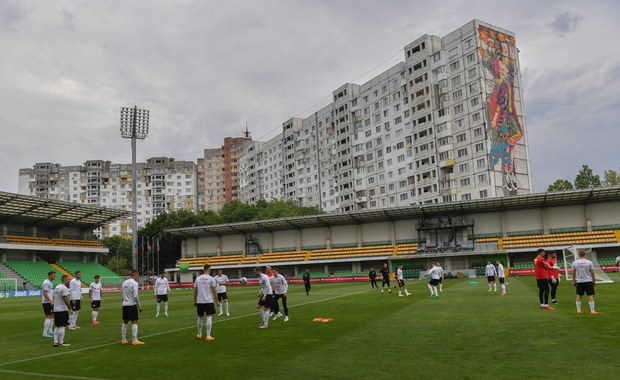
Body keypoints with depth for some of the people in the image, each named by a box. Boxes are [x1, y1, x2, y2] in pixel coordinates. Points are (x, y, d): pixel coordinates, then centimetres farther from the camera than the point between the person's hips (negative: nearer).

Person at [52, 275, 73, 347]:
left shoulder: (56, 287, 14)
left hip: (56, 309, 9)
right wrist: (70, 309, -14)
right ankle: (61, 343, 0)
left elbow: (54, 298, 19)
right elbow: (65, 300, -19)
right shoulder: (64, 288, -14)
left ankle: (56, 342, 15)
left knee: (57, 327, 14)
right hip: (62, 310, -9)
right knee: (62, 327, -3)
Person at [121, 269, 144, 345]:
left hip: (124, 305, 7)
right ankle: (134, 340, -6)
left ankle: (123, 340, 18)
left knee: (125, 322, 14)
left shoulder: (124, 283, 11)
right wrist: (139, 306, -10)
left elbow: (122, 294, 15)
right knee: (134, 322, -3)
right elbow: (135, 296, -16)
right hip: (132, 305, -7)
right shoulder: (134, 283, -11)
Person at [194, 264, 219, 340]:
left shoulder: (198, 278, 5)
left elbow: (195, 291, 8)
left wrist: (195, 301, 18)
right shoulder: (211, 279, -6)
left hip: (199, 301, 4)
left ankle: (199, 334, 29)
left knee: (200, 317, 17)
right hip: (209, 301, -4)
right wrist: (217, 301, 1)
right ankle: (208, 336, -6)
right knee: (209, 317, -2)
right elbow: (214, 291, -7)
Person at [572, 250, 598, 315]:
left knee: (579, 295, 10)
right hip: (588, 281, -2)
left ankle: (578, 310, 12)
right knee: (590, 295, 2)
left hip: (579, 282, 2)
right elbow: (592, 273, -1)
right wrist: (594, 281, 10)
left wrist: (574, 282, 15)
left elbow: (573, 273, 5)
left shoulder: (575, 263, -1)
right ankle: (592, 311, 1)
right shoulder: (589, 262, -5)